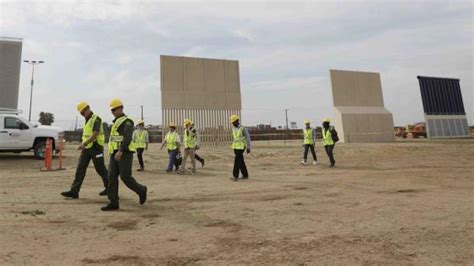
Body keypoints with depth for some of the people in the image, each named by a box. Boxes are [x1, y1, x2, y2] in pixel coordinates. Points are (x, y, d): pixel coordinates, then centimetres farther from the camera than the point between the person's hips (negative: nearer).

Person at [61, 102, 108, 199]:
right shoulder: (88, 120, 15)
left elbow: (95, 134, -25)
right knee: (80, 168, -1)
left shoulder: (96, 119, -14)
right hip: (87, 148, 8)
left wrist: (84, 143, -32)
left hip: (96, 148, -8)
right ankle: (74, 191, -3)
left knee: (100, 169, 3)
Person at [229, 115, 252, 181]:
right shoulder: (233, 128, 11)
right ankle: (245, 175, 21)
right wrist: (234, 148, 20)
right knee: (241, 161, 11)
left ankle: (235, 177, -15)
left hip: (241, 147, -8)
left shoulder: (243, 128, -12)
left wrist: (248, 148, -9)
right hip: (236, 147, 8)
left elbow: (248, 138, -9)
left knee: (237, 161, -16)